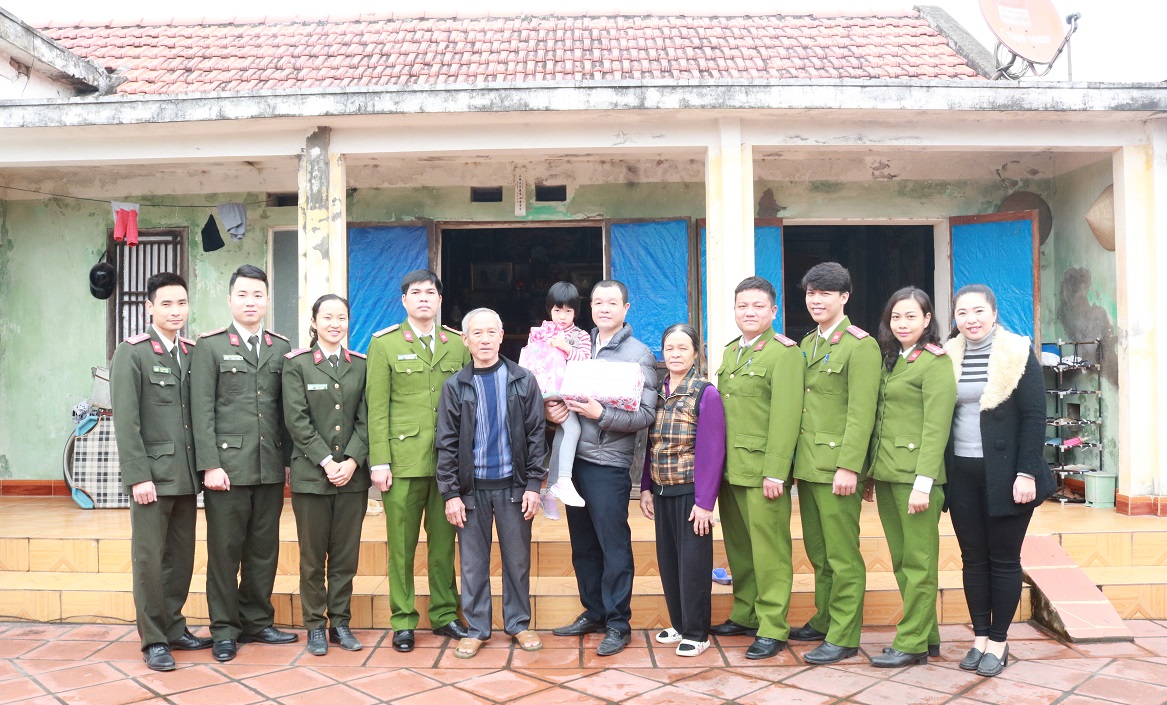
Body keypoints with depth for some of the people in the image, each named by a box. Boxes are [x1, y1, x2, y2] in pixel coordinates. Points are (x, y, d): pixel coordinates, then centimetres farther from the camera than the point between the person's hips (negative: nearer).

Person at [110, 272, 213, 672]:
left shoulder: (193, 353, 10)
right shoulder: (131, 354, -4)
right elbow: (126, 422, -9)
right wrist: (138, 476, -14)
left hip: (186, 474, 5)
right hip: (152, 474, -5)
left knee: (181, 558, 11)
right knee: (149, 559, 2)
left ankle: (173, 628, 24)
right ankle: (153, 640, 13)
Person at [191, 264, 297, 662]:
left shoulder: (281, 348, 11)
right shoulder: (209, 347, 1)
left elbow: (287, 409, 11)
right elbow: (202, 411, -5)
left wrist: (288, 459, 7)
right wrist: (209, 465, -11)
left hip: (271, 467, 4)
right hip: (227, 466, -3)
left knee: (264, 550, 10)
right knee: (225, 551, 4)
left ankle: (257, 622, 24)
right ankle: (225, 630, 16)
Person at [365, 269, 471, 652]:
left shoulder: (458, 344, 11)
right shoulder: (384, 344, 4)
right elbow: (376, 408, -1)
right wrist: (379, 461, -7)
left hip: (449, 460, 2)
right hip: (403, 459, -2)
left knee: (443, 542, 10)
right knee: (402, 545, 4)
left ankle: (444, 614, 22)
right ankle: (403, 620, 16)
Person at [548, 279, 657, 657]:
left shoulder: (638, 354, -4)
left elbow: (646, 414, -11)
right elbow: (560, 391, 16)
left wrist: (601, 414, -22)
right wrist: (553, 410, -6)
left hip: (608, 465, -5)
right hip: (574, 459, 6)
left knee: (614, 547, 2)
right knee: (583, 545, 15)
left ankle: (618, 624, 15)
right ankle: (593, 613, 29)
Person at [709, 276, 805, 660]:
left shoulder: (785, 352, -8)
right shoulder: (730, 352, 16)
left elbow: (785, 416, -14)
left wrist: (775, 473, -18)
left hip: (762, 470, -7)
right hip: (729, 468, 7)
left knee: (769, 551, -1)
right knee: (738, 547, 15)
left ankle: (772, 628, 8)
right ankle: (744, 615, 28)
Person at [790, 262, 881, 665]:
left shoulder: (860, 345, -10)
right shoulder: (807, 344, 15)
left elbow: (861, 412, -15)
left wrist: (849, 467, -20)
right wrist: (797, 458, 13)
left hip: (837, 467, -8)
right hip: (807, 464, 8)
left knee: (842, 556, 0)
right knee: (818, 552, 17)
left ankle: (844, 637, 10)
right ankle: (823, 621, 30)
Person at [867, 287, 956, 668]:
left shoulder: (936, 362, -7)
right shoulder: (890, 361, 16)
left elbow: (936, 427, -13)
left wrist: (923, 482, -18)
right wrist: (871, 474, 13)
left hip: (915, 475, -8)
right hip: (886, 475, 8)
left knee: (918, 561, 1)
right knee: (901, 559, 12)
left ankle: (912, 643, 9)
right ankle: (927, 633, 24)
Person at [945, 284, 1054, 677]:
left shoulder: (1018, 353, -5)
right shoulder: (947, 357, 5)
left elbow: (1034, 417, -8)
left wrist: (1026, 472, -15)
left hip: (1004, 473, -3)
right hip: (962, 474, 4)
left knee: (1004, 559, 5)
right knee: (973, 559, 10)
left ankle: (998, 642, 16)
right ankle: (980, 636, 21)